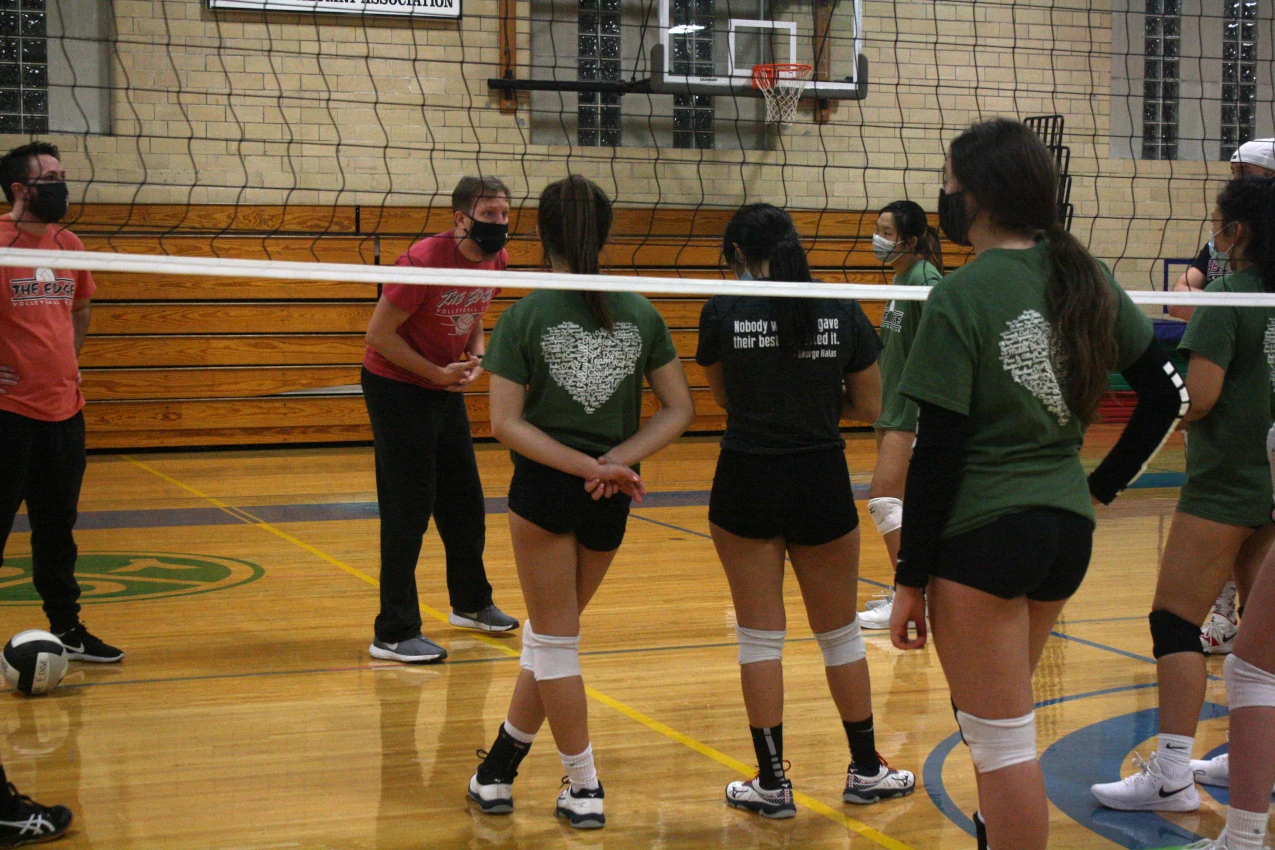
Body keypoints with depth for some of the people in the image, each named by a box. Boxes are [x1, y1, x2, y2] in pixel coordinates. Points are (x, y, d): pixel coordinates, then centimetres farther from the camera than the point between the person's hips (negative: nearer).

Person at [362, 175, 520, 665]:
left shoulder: (496, 260, -2)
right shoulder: (424, 260, -25)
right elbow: (379, 333, -21)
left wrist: (476, 360, -4)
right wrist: (437, 373, -21)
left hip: (447, 390, 8)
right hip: (397, 387, -8)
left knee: (465, 503, 16)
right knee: (408, 511, -7)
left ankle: (471, 604, 36)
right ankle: (395, 634, -1)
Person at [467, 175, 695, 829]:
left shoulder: (526, 316, -8)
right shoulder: (640, 314, 1)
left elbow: (505, 423, -13)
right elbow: (680, 410, 0)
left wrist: (588, 467, -15)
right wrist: (616, 462, -8)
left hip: (545, 489, -3)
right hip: (610, 504, 4)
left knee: (554, 640, 10)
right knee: (550, 634, 18)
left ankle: (584, 789, 13)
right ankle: (497, 774, 27)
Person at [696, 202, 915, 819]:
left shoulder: (723, 311, -8)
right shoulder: (842, 310, -3)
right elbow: (870, 406, 4)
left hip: (747, 484, -2)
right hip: (821, 484, 2)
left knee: (760, 635, 9)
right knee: (839, 633, 16)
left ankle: (772, 783, 12)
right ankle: (866, 772, 26)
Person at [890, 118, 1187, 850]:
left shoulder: (962, 297, -14)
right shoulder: (1084, 277, 4)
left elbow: (938, 452, -14)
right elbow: (1168, 397, 8)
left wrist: (911, 577, -8)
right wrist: (1104, 485, 14)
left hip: (982, 537, -7)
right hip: (1068, 529, 7)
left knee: (1002, 740, 1)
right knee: (998, 719, 25)